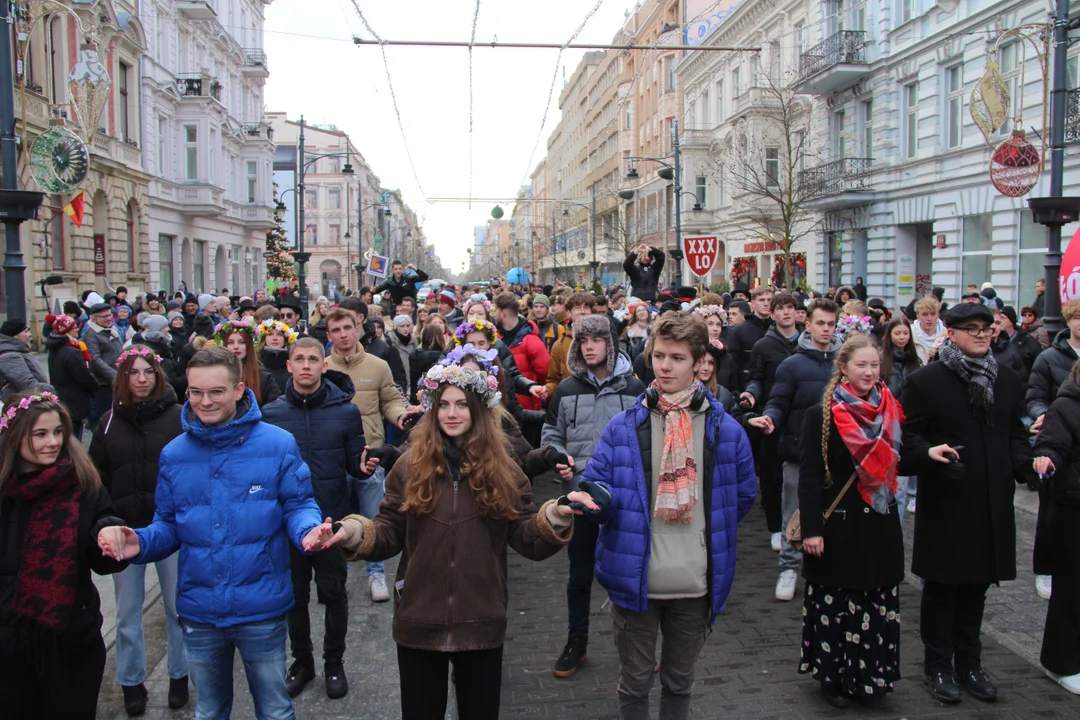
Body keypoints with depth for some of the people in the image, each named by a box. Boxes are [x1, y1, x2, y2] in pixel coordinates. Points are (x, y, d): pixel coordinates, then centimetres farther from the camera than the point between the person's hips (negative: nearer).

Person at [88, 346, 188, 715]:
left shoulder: (178, 417, -5)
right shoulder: (109, 422, 4)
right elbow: (98, 477, 9)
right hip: (125, 530, 2)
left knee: (177, 606, 9)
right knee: (127, 612, 11)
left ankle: (179, 675, 26)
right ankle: (131, 683, 26)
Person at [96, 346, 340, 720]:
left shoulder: (278, 444, -10)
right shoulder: (174, 454, 1)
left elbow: (297, 505, -6)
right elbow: (169, 526, 6)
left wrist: (308, 530, -28)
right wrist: (139, 543, -14)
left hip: (262, 608, -3)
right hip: (199, 611, 3)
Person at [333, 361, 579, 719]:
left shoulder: (503, 470, -2)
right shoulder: (410, 466, -3)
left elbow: (528, 540, -4)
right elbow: (389, 535, -2)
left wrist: (556, 516, -23)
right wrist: (355, 532, -22)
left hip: (481, 623, 0)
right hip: (418, 623, 0)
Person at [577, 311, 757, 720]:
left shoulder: (726, 430, -3)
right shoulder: (623, 427, -5)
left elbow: (743, 496, 9)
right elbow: (597, 485, -6)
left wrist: (710, 533, 9)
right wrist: (597, 498, -27)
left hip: (696, 583, 1)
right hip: (634, 578, -1)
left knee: (680, 682, 21)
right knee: (634, 684, 15)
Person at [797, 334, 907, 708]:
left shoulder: (889, 410, 7)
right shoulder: (821, 414, -9)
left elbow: (897, 462, 18)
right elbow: (809, 476, -11)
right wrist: (811, 529, -15)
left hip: (880, 523, 5)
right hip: (839, 525, -5)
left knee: (879, 602, 9)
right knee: (837, 602, 3)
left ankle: (870, 674, 25)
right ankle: (833, 676, 20)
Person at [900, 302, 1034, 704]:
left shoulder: (1007, 380, 10)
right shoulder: (925, 381, -6)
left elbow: (1015, 434, 13)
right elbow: (908, 435, -6)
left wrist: (1026, 463, -5)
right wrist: (928, 452, -26)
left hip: (992, 501, 5)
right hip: (945, 501, -4)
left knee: (977, 584, 14)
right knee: (942, 586, 6)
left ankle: (969, 663, 28)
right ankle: (938, 667, 19)